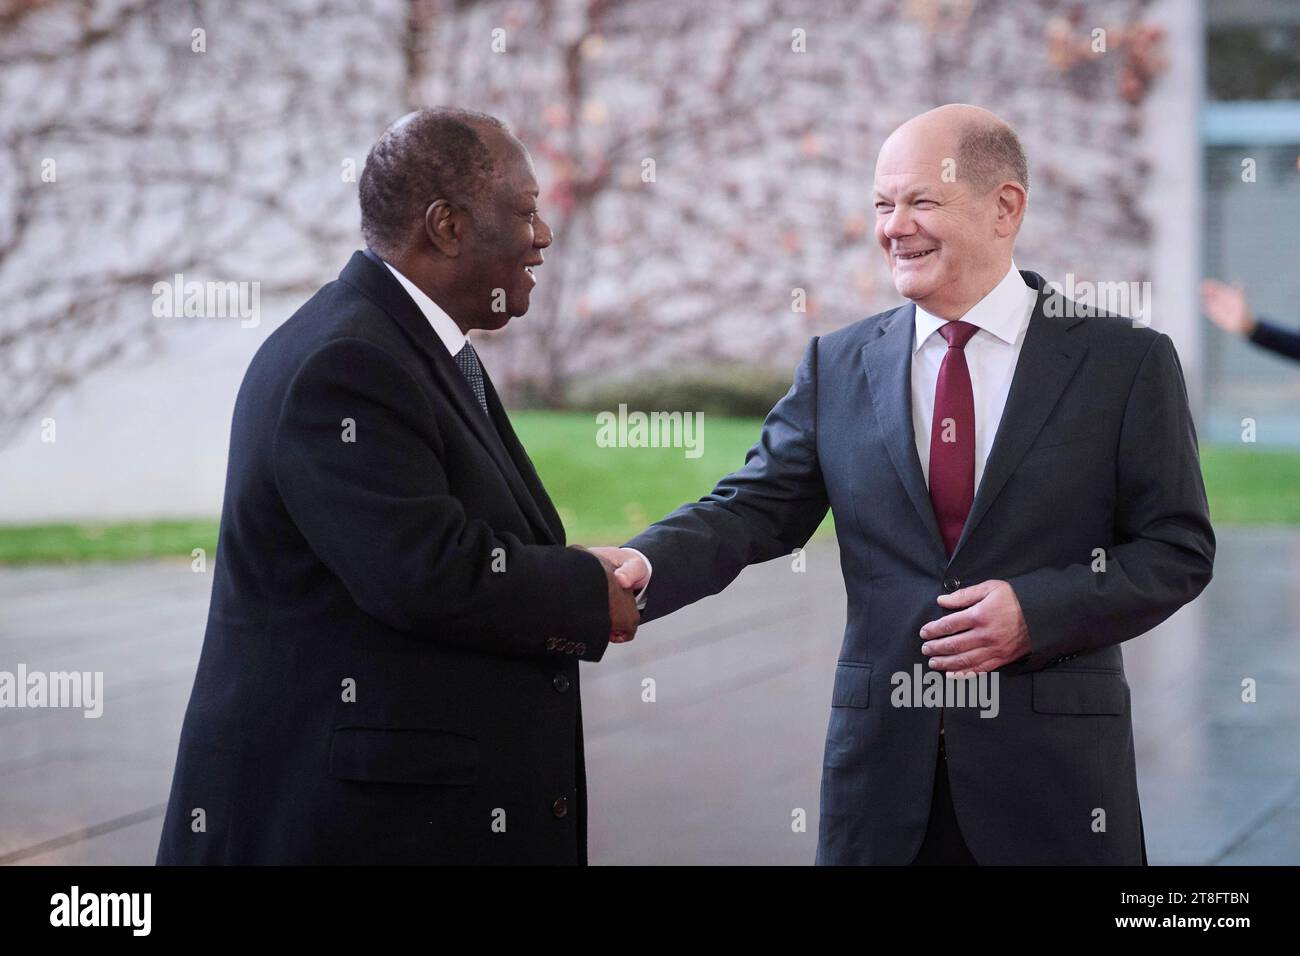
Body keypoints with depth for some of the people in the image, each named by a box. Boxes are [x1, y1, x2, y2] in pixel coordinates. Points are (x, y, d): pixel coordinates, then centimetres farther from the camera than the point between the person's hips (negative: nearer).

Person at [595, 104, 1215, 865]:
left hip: (1053, 768, -2)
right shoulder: (838, 368, 8)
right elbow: (751, 510, 3)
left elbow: (1179, 546, 0)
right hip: (882, 760, 2)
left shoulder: (1125, 361, 0)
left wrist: (1036, 611, -14)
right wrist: (645, 566, -17)